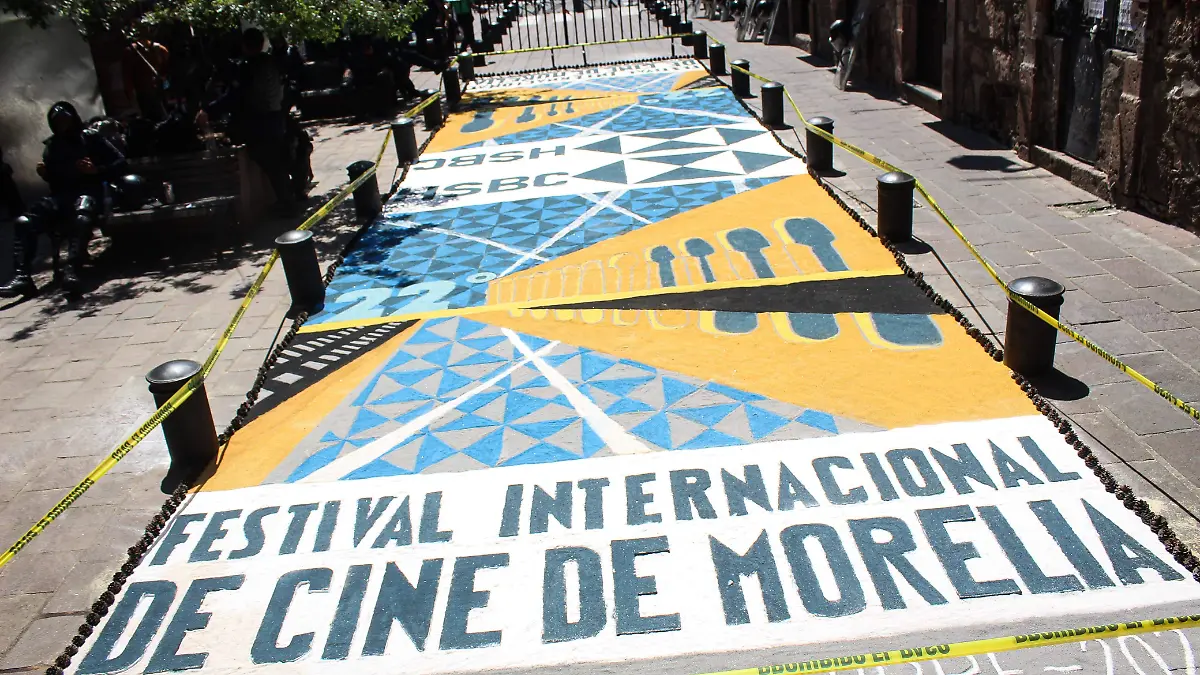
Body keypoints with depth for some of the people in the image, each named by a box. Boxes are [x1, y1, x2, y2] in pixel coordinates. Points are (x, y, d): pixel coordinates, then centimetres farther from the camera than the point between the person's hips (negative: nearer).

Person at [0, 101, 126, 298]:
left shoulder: (91, 139, 12)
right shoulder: (52, 145, 24)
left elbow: (120, 162, 5)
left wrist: (97, 170, -10)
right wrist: (44, 173, 9)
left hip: (88, 193, -4)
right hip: (60, 196, 4)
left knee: (81, 219, -41)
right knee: (24, 222, -24)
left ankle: (71, 272, -56)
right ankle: (21, 276, -34)